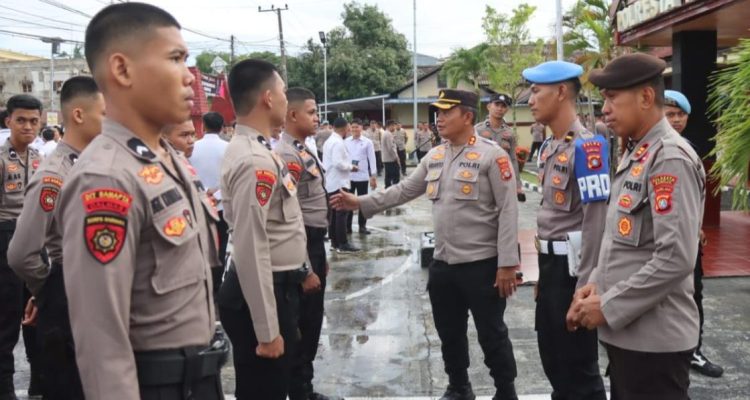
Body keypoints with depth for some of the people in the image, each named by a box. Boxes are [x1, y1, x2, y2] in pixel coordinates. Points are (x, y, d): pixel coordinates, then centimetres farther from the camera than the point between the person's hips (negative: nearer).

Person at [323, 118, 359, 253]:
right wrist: (351, 167, -10)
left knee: (333, 213, 11)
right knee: (341, 214, -7)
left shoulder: (329, 140, 15)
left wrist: (348, 166, 14)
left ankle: (334, 242, 16)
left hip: (331, 183, 10)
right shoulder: (338, 142, -17)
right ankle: (343, 244, -4)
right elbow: (338, 163, -25)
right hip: (339, 183, -10)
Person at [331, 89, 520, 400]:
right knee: (449, 333, 19)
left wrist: (507, 263, -16)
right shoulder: (434, 157, 8)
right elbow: (404, 190, 12)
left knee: (492, 335, 7)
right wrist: (360, 203, 3)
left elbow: (508, 211, -14)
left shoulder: (492, 155, -11)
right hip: (443, 263, 7)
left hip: (482, 263, -6)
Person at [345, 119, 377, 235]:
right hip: (348, 176, 1)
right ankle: (347, 226, 17)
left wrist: (374, 176, -3)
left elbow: (372, 159, -1)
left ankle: (362, 226, 19)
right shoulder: (346, 142, 3)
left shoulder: (367, 142, -1)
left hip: (362, 176, -1)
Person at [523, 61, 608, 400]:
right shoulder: (552, 148, 12)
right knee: (552, 358, 20)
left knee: (580, 366, 5)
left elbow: (597, 220, -21)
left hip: (572, 268, -9)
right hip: (551, 265, 9)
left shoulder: (586, 146, -17)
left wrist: (585, 287, -21)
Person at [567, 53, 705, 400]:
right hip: (625, 332, 9)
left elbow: (676, 259, -25)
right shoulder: (635, 155, 12)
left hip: (654, 338, -9)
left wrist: (608, 307, -18)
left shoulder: (671, 159, -18)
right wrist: (596, 284, 5)